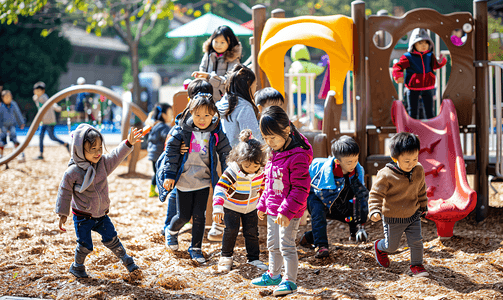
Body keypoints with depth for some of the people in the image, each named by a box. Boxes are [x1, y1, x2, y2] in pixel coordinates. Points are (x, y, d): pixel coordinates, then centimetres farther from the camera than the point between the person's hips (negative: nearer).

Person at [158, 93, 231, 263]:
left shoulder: (216, 133, -5)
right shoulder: (181, 130, -11)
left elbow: (225, 153, 5)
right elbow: (171, 151, -7)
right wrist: (169, 175, -9)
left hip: (203, 180, 2)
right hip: (184, 179, -2)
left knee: (199, 216, 3)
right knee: (184, 216, 5)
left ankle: (196, 249, 20)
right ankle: (172, 232, 38)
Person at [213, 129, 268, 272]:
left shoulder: (260, 172, -14)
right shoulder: (232, 172, -30)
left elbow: (262, 186, 5)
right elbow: (220, 188, -35)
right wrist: (217, 207, -45)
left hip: (251, 207, 4)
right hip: (232, 207, -4)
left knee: (252, 232, 6)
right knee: (231, 230, -7)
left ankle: (253, 258, 20)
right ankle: (226, 256, 13)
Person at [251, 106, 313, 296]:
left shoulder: (297, 156, -21)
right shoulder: (274, 154, 7)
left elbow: (301, 189, -23)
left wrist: (286, 211, -26)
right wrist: (262, 205, 19)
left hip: (289, 212, -9)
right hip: (273, 210, 9)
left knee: (286, 245, -4)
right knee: (273, 245, 20)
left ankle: (290, 281, 5)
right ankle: (273, 275, 36)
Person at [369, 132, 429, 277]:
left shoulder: (419, 170, -6)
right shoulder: (386, 175, -25)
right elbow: (376, 194, -19)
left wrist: (423, 205, 22)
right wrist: (375, 211, -32)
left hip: (413, 215, 4)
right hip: (393, 218, -4)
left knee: (417, 241, 3)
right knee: (391, 246, 12)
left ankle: (416, 265, 26)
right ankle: (379, 247, 46)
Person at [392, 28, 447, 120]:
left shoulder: (430, 56, 3)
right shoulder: (408, 57, -9)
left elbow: (436, 65, -7)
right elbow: (398, 66, -14)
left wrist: (441, 60, -29)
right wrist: (398, 76, -32)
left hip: (428, 88, 3)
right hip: (413, 89, -3)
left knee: (429, 111, 11)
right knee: (413, 111, 6)